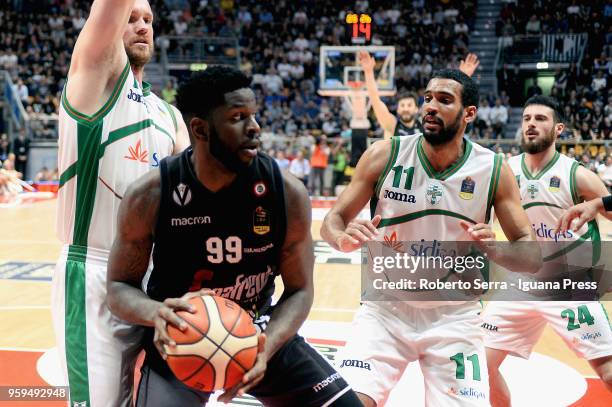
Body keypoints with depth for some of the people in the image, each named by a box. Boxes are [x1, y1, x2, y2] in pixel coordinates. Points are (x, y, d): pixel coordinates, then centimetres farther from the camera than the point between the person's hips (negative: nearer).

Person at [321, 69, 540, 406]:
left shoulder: (494, 170, -7)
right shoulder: (385, 155, -8)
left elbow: (532, 255, -5)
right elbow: (332, 221, -4)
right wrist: (344, 238, -28)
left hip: (455, 316, 1)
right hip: (386, 308, 0)